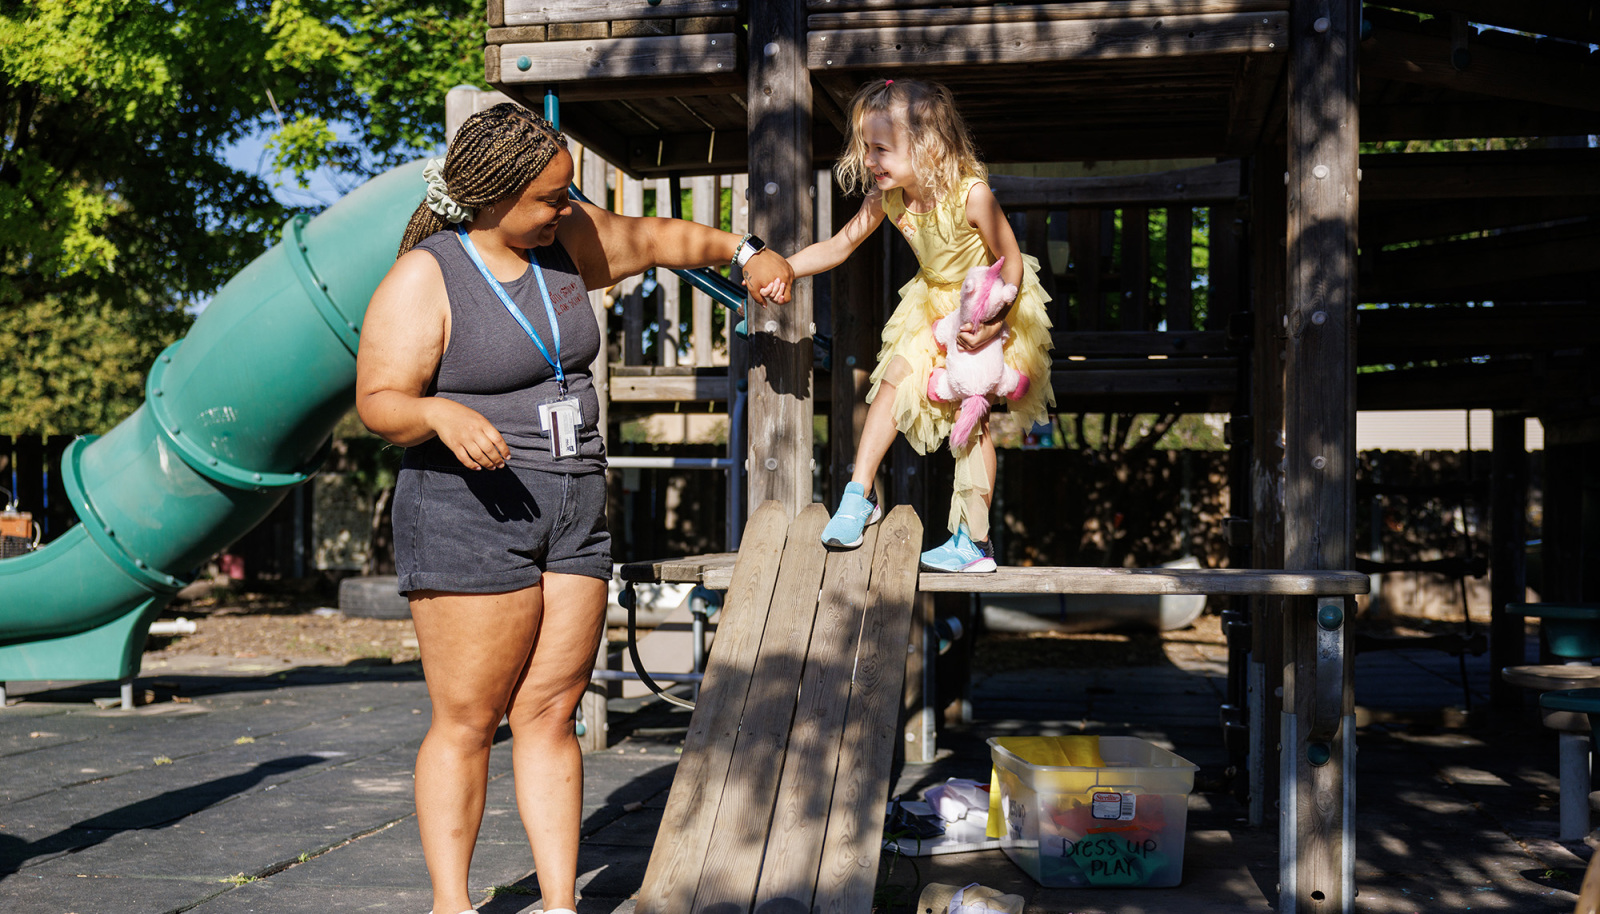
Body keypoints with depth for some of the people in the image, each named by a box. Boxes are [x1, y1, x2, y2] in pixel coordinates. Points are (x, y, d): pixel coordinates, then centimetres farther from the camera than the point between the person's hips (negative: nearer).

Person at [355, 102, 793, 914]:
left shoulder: (564, 238, 7)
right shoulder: (422, 281, -11)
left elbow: (653, 238, 23)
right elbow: (379, 404, -15)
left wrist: (743, 251, 30)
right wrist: (442, 415, -35)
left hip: (572, 512, 6)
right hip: (469, 516, -6)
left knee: (550, 715, 6)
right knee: (466, 722, -3)